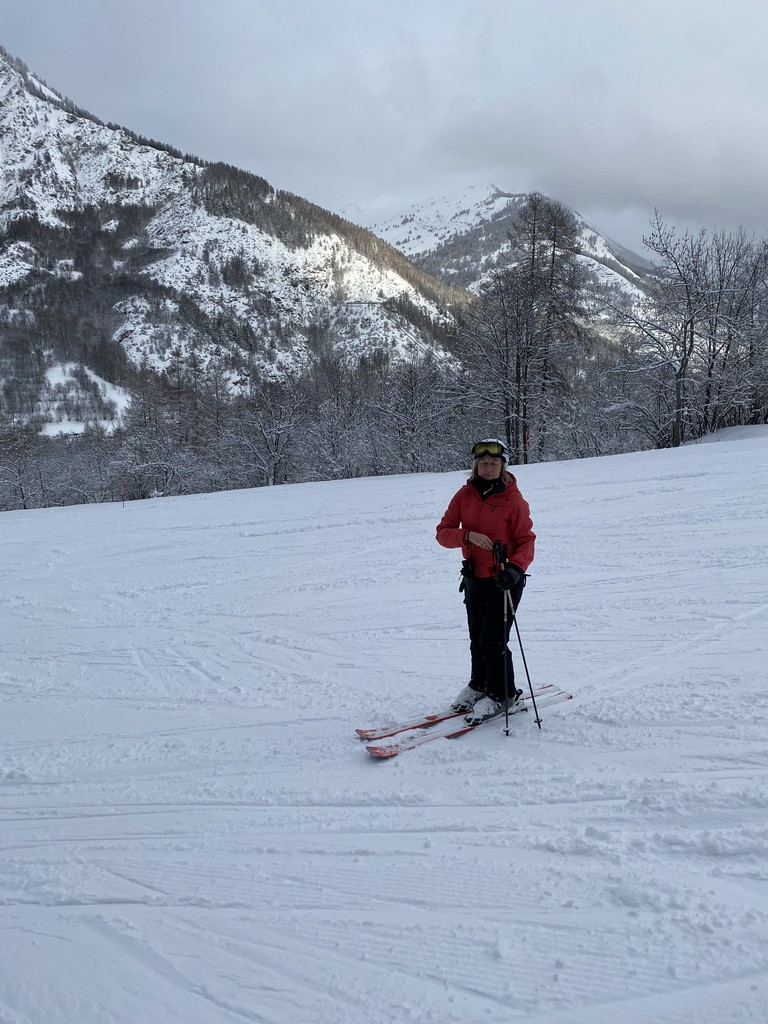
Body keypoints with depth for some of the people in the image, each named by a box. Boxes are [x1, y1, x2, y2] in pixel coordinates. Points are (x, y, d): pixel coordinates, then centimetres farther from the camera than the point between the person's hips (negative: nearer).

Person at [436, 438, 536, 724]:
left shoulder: (513, 499, -11)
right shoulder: (465, 495, 0)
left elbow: (527, 541, -10)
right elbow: (443, 532, -4)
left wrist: (516, 568, -27)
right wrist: (468, 535, -23)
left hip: (504, 579, -5)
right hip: (475, 579, 5)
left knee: (493, 641, -6)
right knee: (477, 639, 16)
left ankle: (502, 695, 14)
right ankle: (479, 685, 37)